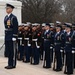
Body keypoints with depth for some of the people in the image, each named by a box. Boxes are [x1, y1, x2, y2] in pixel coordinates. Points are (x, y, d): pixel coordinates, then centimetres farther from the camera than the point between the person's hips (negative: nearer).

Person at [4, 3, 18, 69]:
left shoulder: (13, 17, -10)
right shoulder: (6, 17, 14)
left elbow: (16, 28, -15)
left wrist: (14, 37, -18)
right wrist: (6, 36, 15)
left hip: (11, 37, -8)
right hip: (7, 37, 8)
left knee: (12, 51, -1)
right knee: (8, 50, 12)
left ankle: (13, 64, 7)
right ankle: (10, 64, 21)